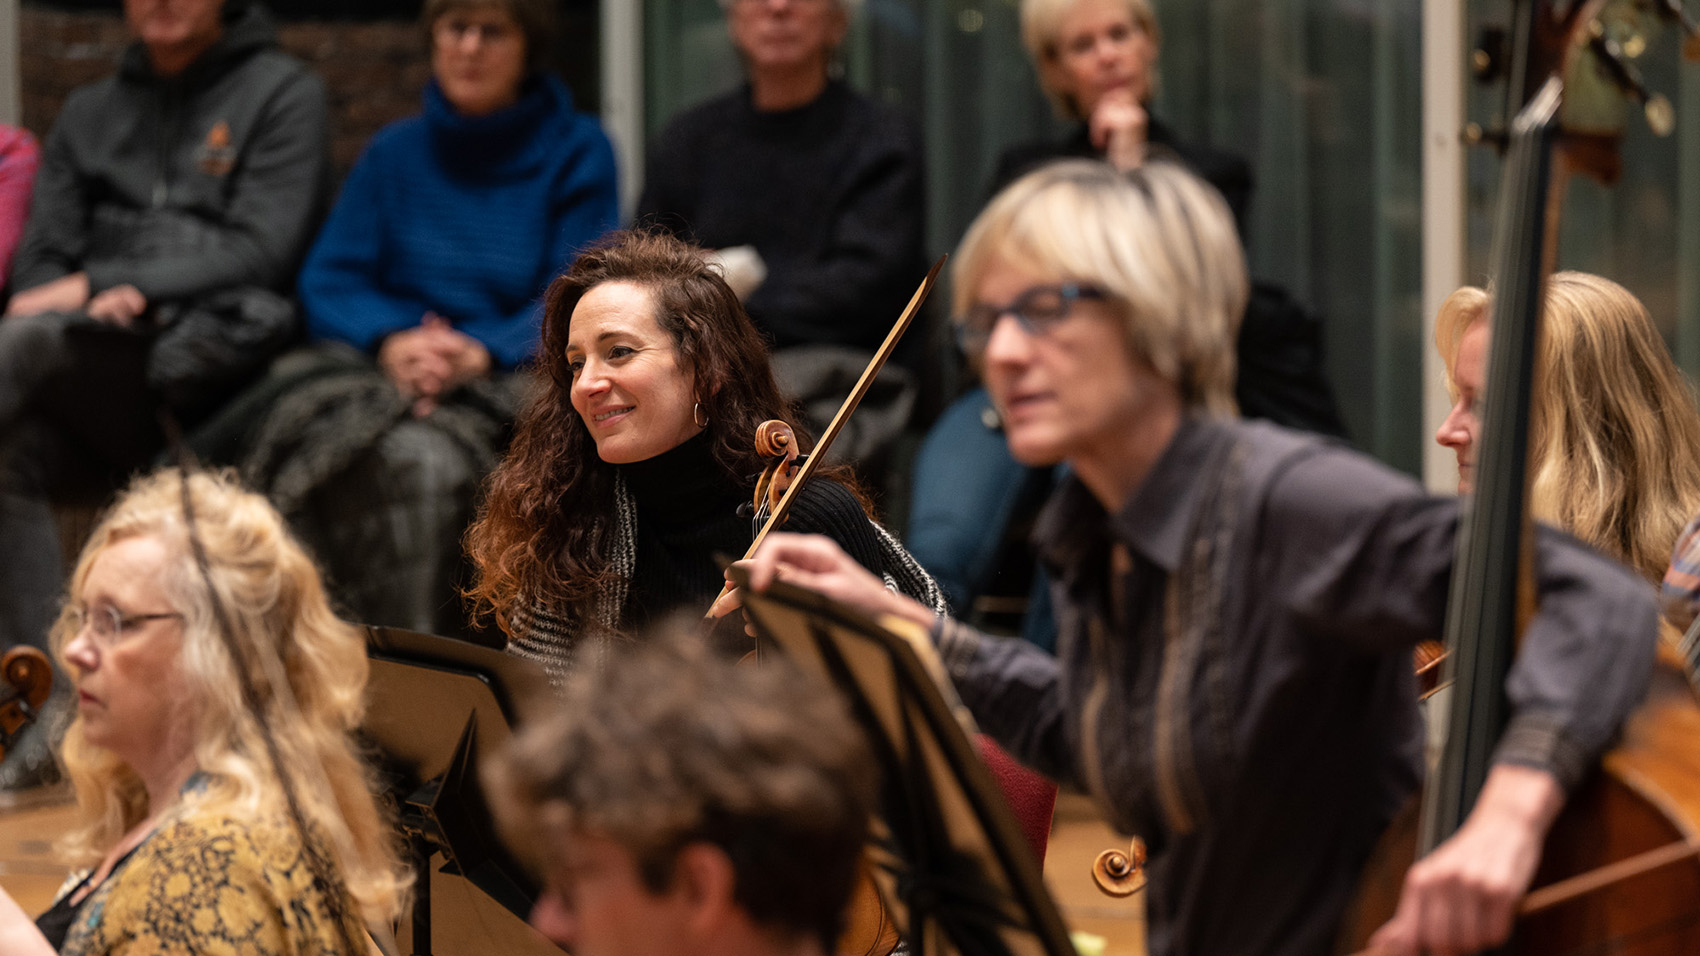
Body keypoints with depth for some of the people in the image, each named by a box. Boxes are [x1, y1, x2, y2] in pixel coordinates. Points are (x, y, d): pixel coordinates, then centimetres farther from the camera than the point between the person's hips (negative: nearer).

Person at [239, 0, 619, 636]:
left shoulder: (578, 151, 11)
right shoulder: (395, 153, 21)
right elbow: (327, 281, 11)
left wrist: (480, 352, -18)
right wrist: (390, 342, -12)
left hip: (511, 376, -2)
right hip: (383, 365, 3)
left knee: (437, 458, -37)